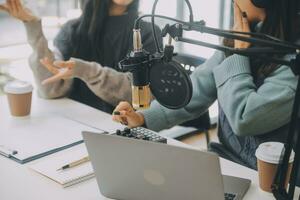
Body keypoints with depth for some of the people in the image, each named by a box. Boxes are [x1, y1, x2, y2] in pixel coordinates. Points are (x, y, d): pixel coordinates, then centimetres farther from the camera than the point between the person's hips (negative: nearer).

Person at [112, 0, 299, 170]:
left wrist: (239, 54, -16)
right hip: (225, 159, 6)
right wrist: (144, 117, -11)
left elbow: (244, 120, -25)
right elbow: (198, 89, 0)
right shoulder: (247, 36, 1)